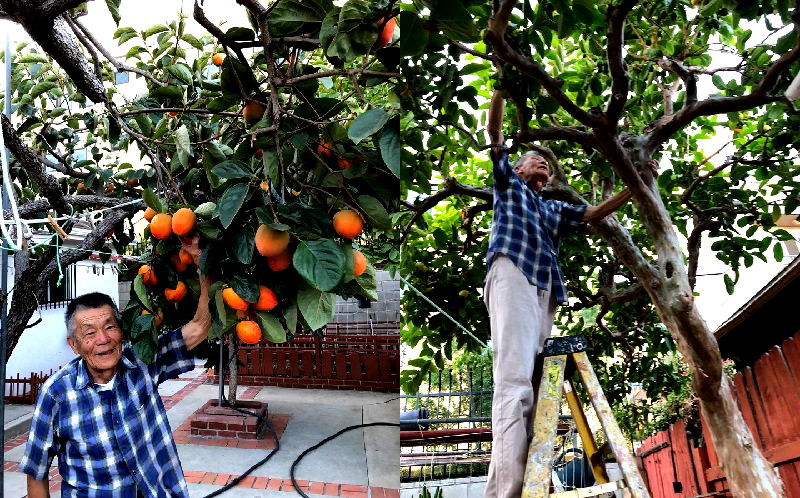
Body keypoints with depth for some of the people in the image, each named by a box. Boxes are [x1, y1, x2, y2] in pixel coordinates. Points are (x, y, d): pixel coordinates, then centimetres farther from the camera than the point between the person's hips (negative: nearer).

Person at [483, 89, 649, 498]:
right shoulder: (508, 184, 27)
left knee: (531, 383, -7)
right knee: (514, 379, -23)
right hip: (513, 273, -6)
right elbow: (494, 131, 19)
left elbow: (596, 213, 35)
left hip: (545, 289, 7)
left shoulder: (554, 210, 40)